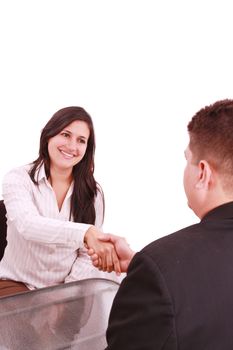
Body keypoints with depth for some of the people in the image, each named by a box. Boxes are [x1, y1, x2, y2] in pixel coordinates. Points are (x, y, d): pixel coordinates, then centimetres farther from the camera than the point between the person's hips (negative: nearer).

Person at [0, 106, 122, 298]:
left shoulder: (93, 192, 1)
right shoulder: (18, 179, -7)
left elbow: (87, 255, 0)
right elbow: (28, 225, -27)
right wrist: (86, 232, -42)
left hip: (65, 289, 3)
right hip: (17, 283, -3)